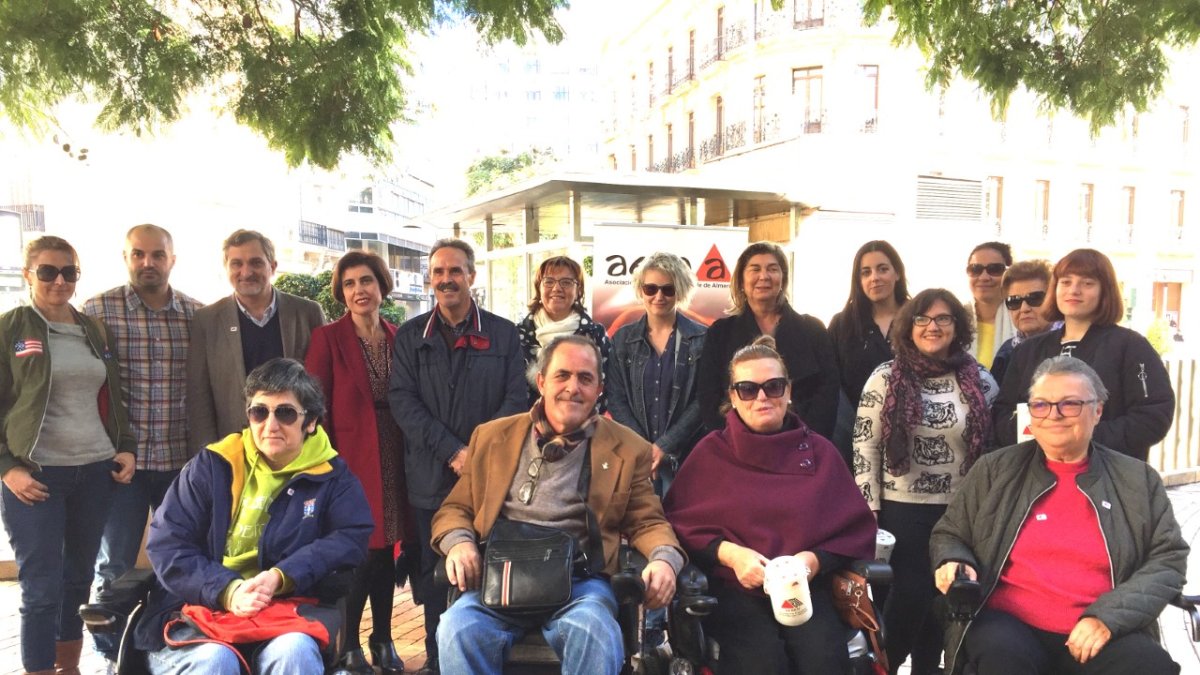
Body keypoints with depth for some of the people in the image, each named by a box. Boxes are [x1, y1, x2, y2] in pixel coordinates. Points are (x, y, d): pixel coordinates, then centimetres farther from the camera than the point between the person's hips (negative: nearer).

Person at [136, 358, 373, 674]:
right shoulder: (211, 466, 5)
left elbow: (352, 538, -6)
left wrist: (282, 577, -22)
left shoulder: (331, 476, 6)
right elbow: (165, 543, -1)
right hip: (198, 614, 0)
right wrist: (227, 590, -17)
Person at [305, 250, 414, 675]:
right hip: (351, 463, -4)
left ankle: (383, 640, 27)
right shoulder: (328, 338, -7)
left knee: (386, 551, 12)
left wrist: (410, 458, 4)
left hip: (392, 463, 5)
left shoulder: (396, 339, 8)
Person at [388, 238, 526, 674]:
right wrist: (452, 452, -13)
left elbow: (515, 398, 0)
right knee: (433, 573, 9)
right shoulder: (410, 336, 7)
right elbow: (402, 400, -2)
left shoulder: (503, 333, 6)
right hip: (430, 478, 1)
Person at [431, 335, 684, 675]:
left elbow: (647, 521, 13)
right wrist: (458, 542, -5)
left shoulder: (627, 448, 12)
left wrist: (664, 558, -10)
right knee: (458, 630, -30)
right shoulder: (492, 436, 16)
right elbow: (455, 509, 18)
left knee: (595, 634, -33)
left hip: (580, 580, -1)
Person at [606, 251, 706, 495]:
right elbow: (616, 399, 3)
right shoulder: (623, 339, 7)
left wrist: (665, 446, -11)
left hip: (685, 457, -2)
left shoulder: (701, 339, 1)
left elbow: (703, 401, -4)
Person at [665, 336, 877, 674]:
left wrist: (816, 559, -8)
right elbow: (680, 523, 5)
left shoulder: (820, 451, 11)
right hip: (734, 588, -2)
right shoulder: (710, 453, 7)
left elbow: (857, 528, 11)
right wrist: (729, 553, -11)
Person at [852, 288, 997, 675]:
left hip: (961, 512, 3)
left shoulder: (981, 381, 2)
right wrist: (868, 512, -7)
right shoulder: (885, 379, -4)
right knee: (908, 596, -3)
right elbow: (865, 448, -4)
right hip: (901, 510, -2)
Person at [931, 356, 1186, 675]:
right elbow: (948, 534, 15)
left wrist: (1109, 615, -9)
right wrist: (954, 562, -9)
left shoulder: (1138, 479, 10)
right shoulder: (994, 470, 8)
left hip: (1102, 632, 1)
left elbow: (1168, 558, 5)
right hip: (1009, 623, -1)